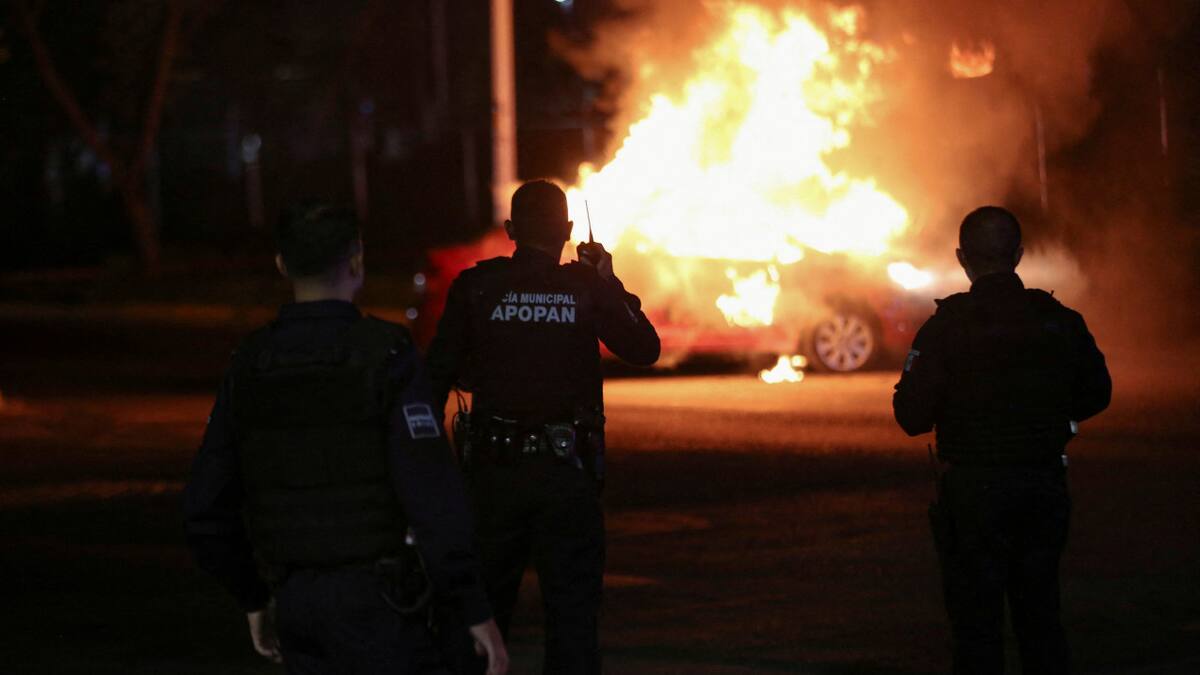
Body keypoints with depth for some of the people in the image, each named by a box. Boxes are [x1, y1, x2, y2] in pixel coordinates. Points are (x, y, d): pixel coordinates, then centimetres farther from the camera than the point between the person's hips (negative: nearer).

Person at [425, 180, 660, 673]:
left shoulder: (476, 286, -2)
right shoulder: (586, 287, -4)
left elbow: (440, 372, -1)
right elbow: (643, 350, 7)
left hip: (494, 467, 1)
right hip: (568, 467, -1)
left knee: (486, 600, 15)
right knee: (572, 609, 4)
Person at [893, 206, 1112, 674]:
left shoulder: (947, 327, -12)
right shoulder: (1060, 321, -1)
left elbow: (912, 418, -13)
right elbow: (1095, 395, 11)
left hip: (973, 490, -4)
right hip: (1045, 486, 4)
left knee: (977, 620, 3)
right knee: (1040, 613, 14)